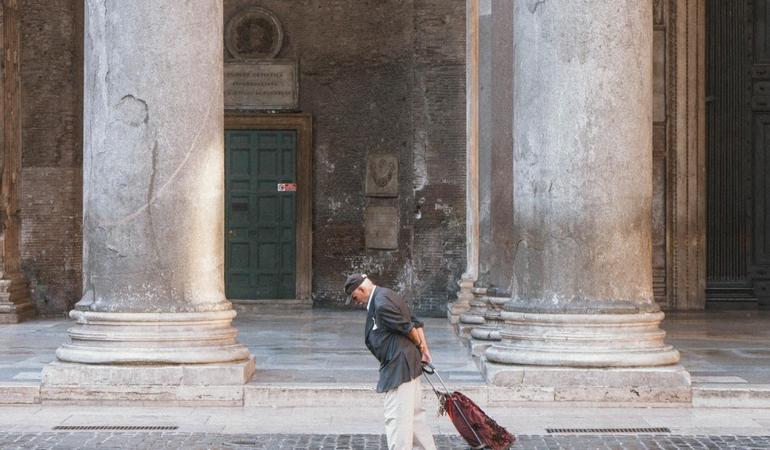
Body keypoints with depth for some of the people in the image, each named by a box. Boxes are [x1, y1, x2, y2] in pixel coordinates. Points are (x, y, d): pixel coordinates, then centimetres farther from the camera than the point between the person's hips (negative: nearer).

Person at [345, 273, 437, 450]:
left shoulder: (381, 304, -18)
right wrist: (424, 350, 12)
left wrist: (420, 347, 2)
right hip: (410, 365, 11)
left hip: (399, 367, -11)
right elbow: (416, 324, 16)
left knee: (396, 417, -8)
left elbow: (408, 328, -16)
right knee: (414, 414, 17)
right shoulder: (388, 296, 14)